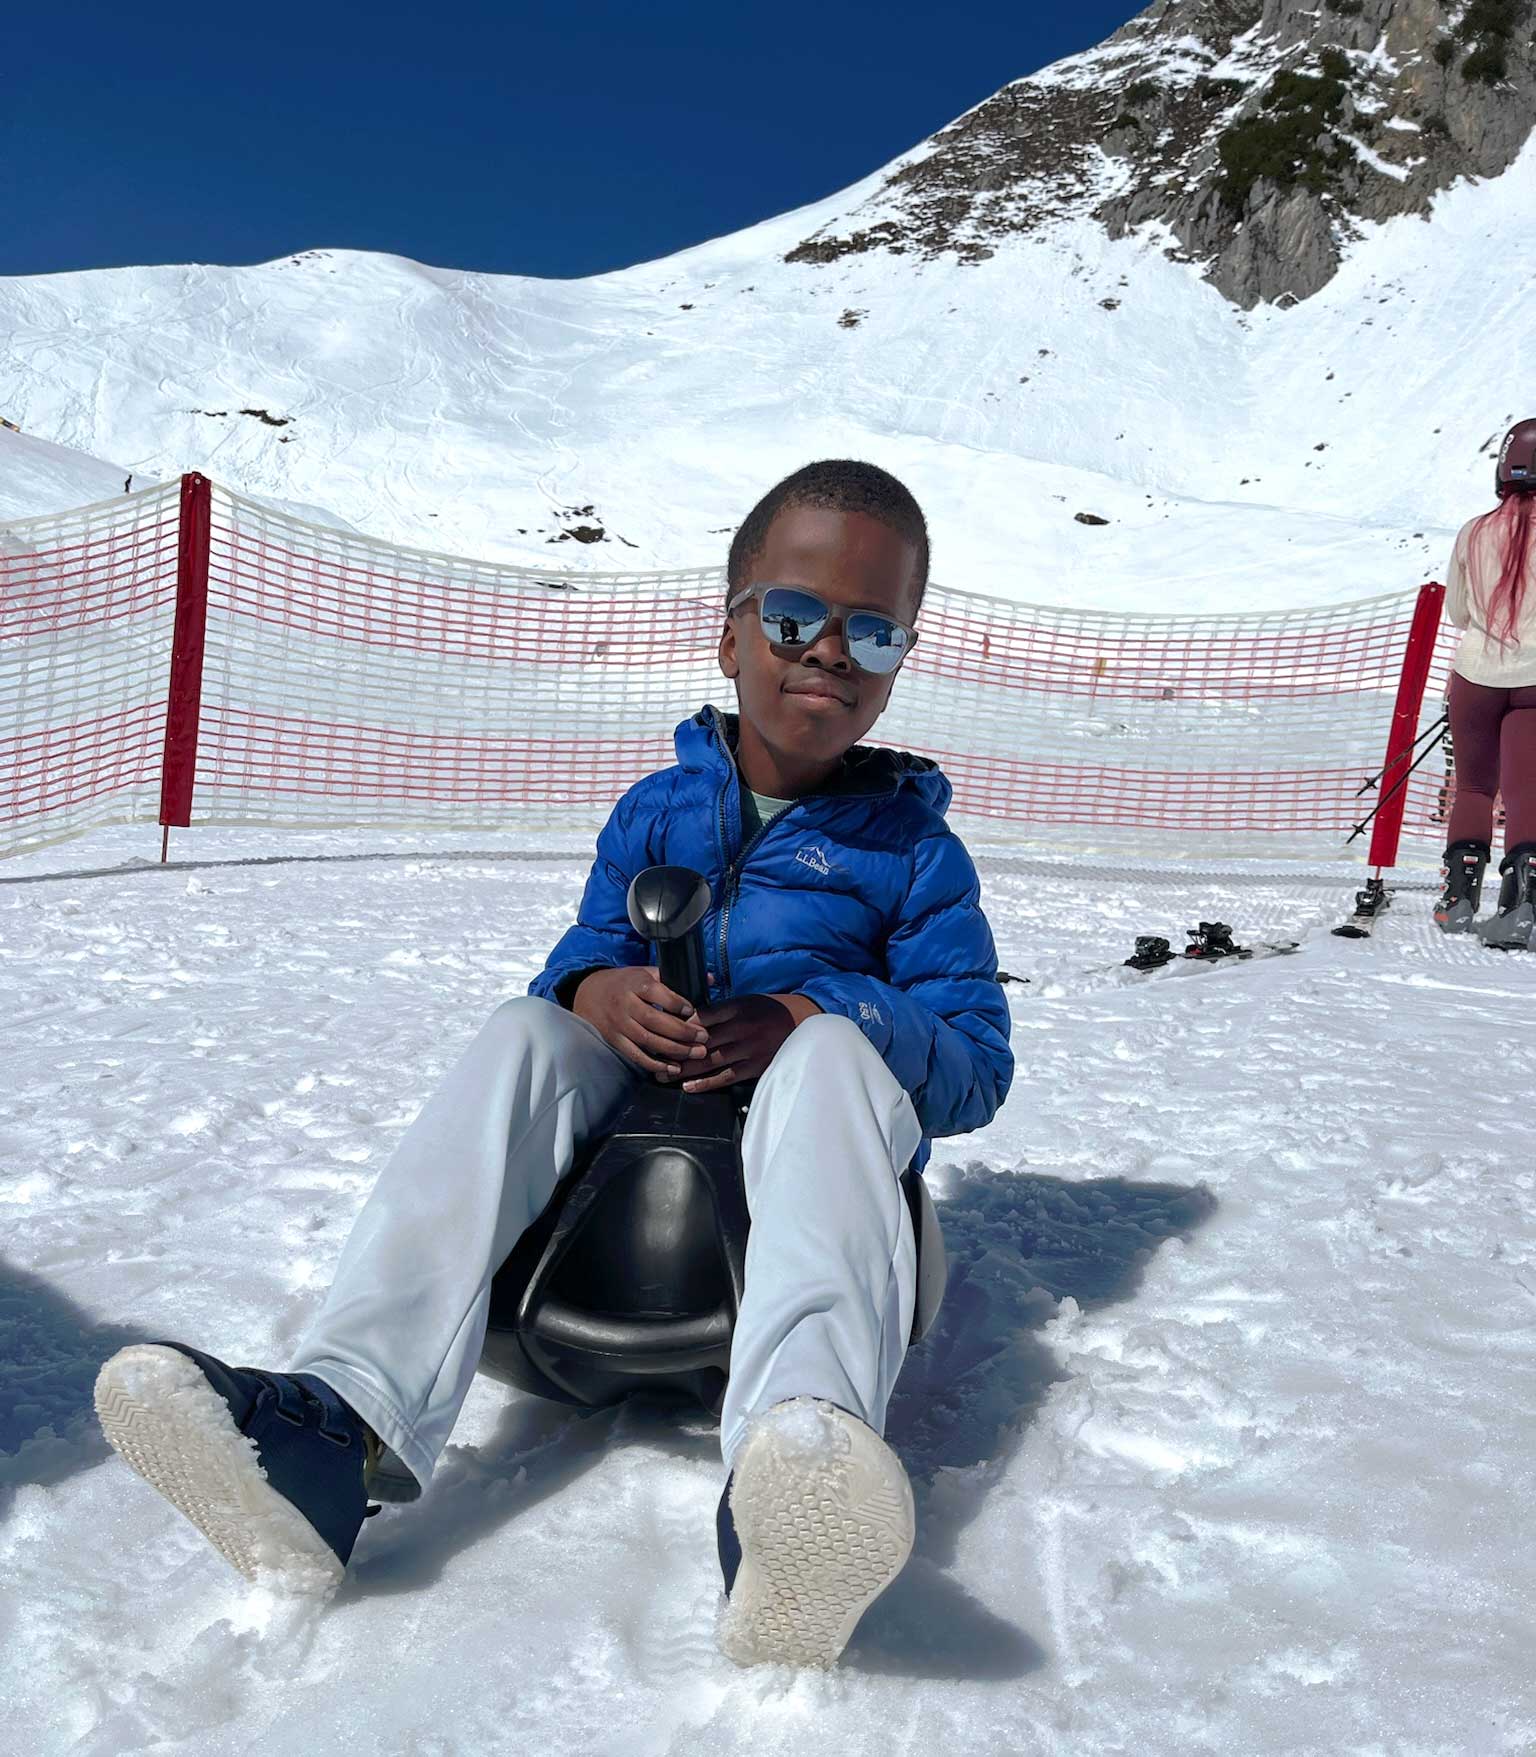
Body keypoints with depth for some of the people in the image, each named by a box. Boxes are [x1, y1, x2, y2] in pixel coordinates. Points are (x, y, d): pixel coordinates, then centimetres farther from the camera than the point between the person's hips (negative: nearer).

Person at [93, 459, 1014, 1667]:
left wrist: (811, 1015, -22)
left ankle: (804, 1425, -65)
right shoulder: (654, 812, 14)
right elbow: (586, 949, 8)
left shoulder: (914, 845, 4)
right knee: (527, 1030, -23)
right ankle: (340, 1418, -43)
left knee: (836, 1047, -34)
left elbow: (979, 1066, -3)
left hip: (802, 1144, -2)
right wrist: (600, 990, -19)